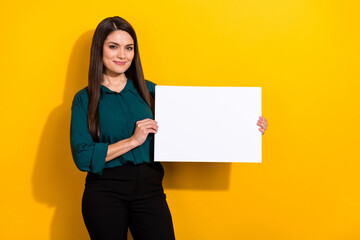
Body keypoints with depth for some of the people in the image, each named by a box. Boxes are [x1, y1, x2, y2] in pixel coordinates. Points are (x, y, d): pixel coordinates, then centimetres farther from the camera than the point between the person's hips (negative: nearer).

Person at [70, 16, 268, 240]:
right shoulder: (84, 100, 3)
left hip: (149, 189, 2)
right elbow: (82, 157, -7)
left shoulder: (148, 91, 10)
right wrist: (133, 141, -13)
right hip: (105, 192, -1)